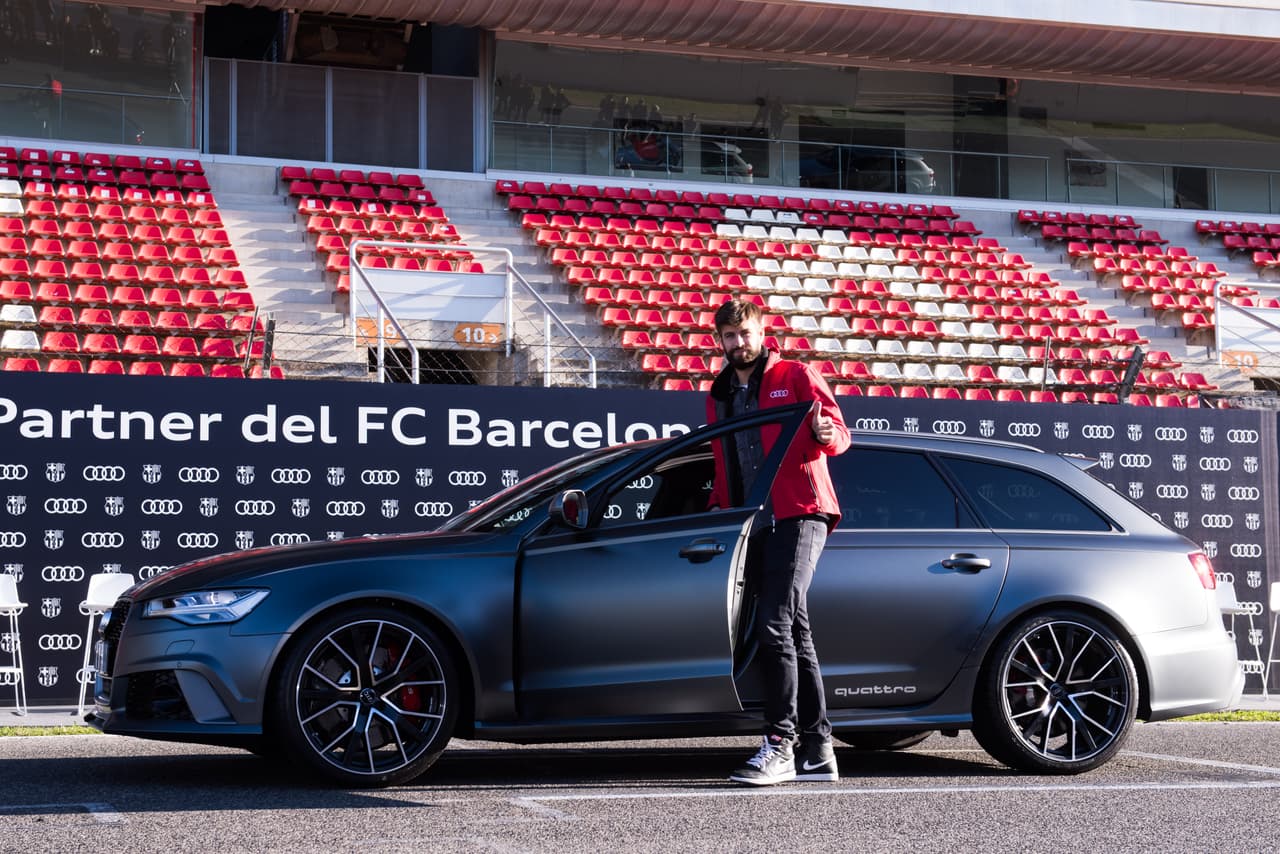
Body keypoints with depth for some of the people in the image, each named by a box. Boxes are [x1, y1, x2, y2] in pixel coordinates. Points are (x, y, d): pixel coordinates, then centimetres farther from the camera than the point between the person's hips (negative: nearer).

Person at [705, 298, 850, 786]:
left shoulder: (795, 377, 5)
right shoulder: (719, 397, 22)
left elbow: (839, 433, -2)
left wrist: (826, 434, -25)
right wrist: (719, 505, 13)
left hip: (799, 514, -7)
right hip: (757, 523, 7)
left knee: (774, 625, -19)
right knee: (794, 633, 6)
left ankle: (780, 745, -19)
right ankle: (817, 751, 9)